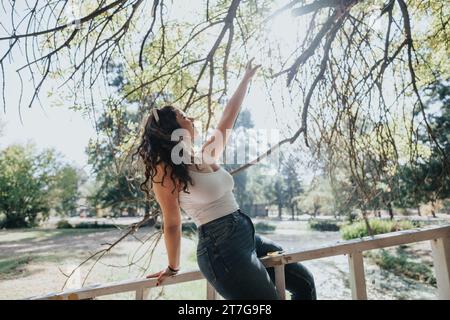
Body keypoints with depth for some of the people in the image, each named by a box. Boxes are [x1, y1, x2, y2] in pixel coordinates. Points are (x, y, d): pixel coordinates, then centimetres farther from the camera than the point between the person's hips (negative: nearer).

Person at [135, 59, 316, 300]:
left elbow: (228, 117, 17)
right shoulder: (166, 171, -10)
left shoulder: (206, 156, 10)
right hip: (220, 247, -8)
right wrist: (173, 267, 5)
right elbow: (172, 224, -5)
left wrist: (247, 78, 24)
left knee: (305, 283, 16)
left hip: (248, 235, 8)